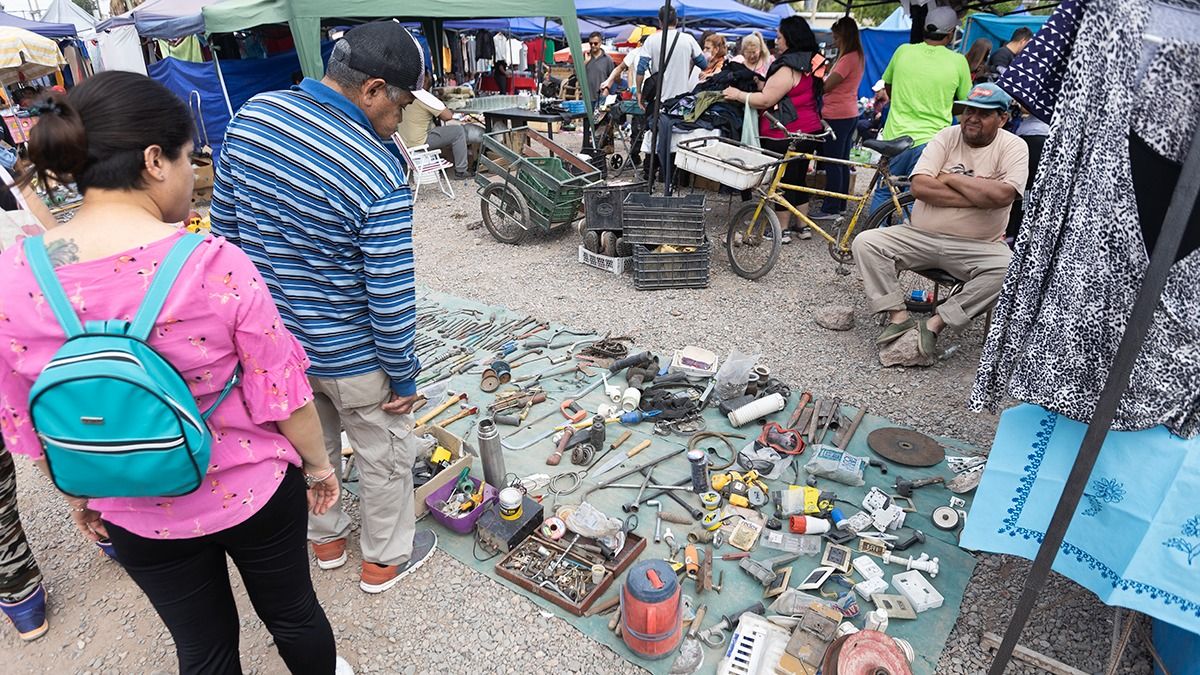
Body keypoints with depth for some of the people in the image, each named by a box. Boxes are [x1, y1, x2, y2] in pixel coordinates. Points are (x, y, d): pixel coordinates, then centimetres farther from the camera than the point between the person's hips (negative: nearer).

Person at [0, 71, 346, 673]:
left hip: (138, 518, 3)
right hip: (254, 493, -3)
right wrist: (318, 464, 1)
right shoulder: (216, 265, -25)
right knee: (292, 613, 24)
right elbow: (282, 392, -16)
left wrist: (77, 496, 16)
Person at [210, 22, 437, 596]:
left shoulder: (251, 114, -7)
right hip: (348, 354, -6)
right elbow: (390, 297, -23)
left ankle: (325, 538, 50)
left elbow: (224, 224, 3)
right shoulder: (380, 177, -28)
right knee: (384, 458, 18)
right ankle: (385, 560, 39)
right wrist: (403, 375, -8)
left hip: (273, 337, 7)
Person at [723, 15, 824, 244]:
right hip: (808, 132, 9)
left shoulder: (788, 69, -18)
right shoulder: (808, 66, 12)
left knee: (783, 181, 1)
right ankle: (803, 225, 25)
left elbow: (765, 100, -20)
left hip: (786, 136, -9)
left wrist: (738, 94, -10)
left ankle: (782, 229, 9)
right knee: (799, 178, 17)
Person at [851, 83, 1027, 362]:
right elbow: (920, 187, -12)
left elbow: (1002, 195, -21)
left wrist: (950, 178, -11)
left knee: (1011, 270, -30)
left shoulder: (1014, 147, 0)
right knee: (865, 242, -16)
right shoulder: (947, 136, 4)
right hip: (919, 236, 2)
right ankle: (899, 317, -16)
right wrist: (978, 196, -14)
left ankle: (934, 325, -23)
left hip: (977, 247, -2)